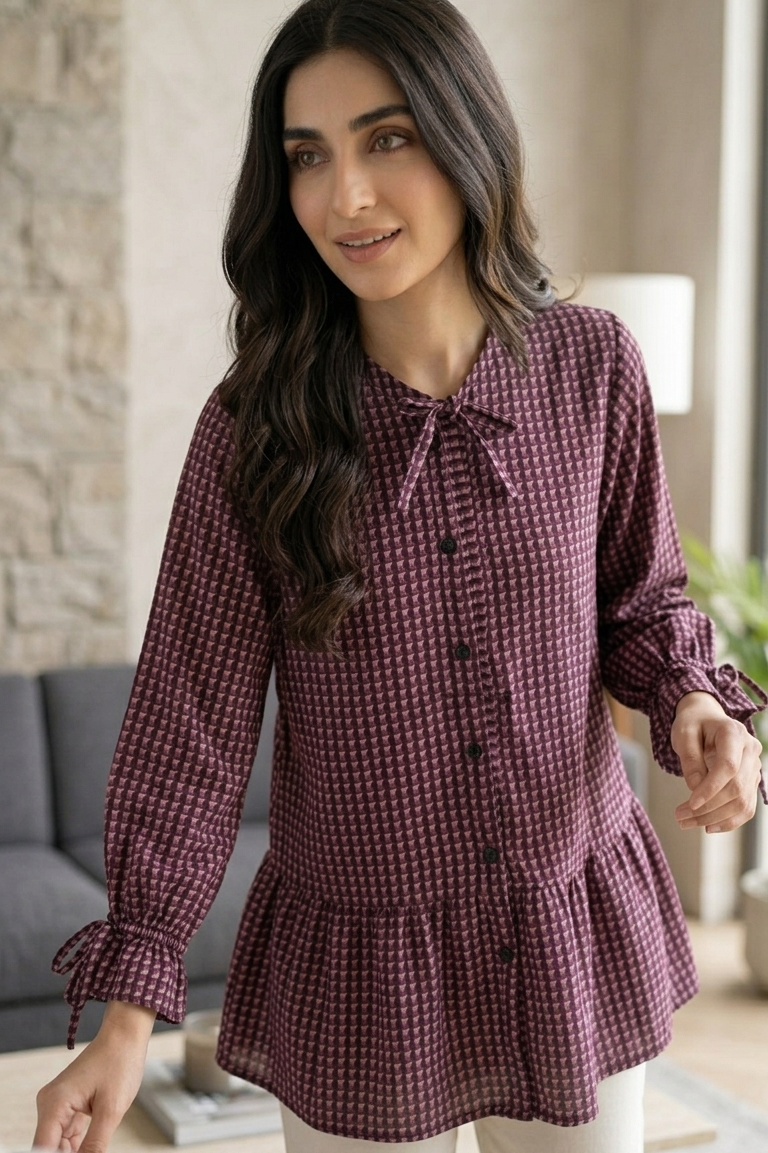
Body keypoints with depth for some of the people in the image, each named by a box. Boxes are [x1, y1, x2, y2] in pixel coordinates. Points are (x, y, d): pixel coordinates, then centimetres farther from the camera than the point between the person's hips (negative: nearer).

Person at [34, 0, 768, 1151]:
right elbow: (193, 716, -11)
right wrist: (128, 1011, -14)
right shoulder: (254, 428, -12)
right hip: (358, 966, -1)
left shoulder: (591, 366, -8)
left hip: (579, 935, 2)